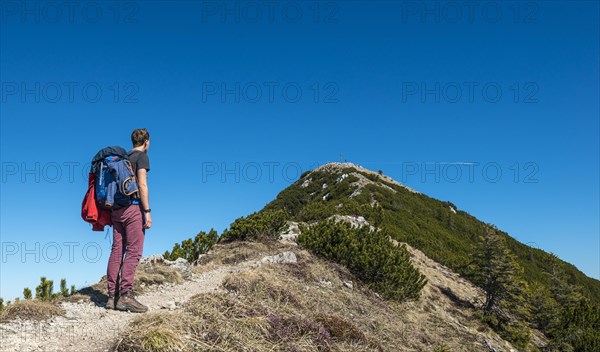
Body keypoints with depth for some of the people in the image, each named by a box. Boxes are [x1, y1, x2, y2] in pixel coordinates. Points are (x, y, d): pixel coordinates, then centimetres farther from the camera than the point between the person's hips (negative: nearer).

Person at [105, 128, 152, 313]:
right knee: (134, 251, -9)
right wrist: (147, 211, -13)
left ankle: (112, 296, 4)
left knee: (117, 250, 5)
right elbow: (142, 185, -11)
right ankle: (125, 295, -15)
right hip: (133, 207, -7)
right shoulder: (142, 156, -1)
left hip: (117, 208, 7)